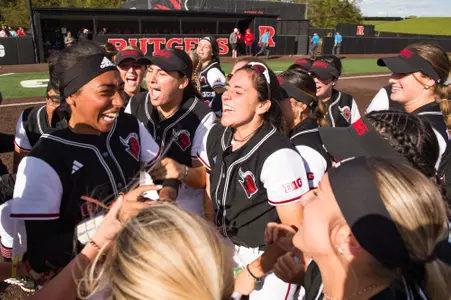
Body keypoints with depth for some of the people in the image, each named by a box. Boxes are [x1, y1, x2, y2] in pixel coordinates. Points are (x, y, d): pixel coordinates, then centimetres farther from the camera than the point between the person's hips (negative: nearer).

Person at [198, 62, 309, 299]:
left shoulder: (278, 156, -30)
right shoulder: (216, 135, -8)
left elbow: (295, 229, -24)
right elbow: (207, 180, 11)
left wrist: (253, 272, -15)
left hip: (269, 257, -6)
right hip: (227, 246, 6)